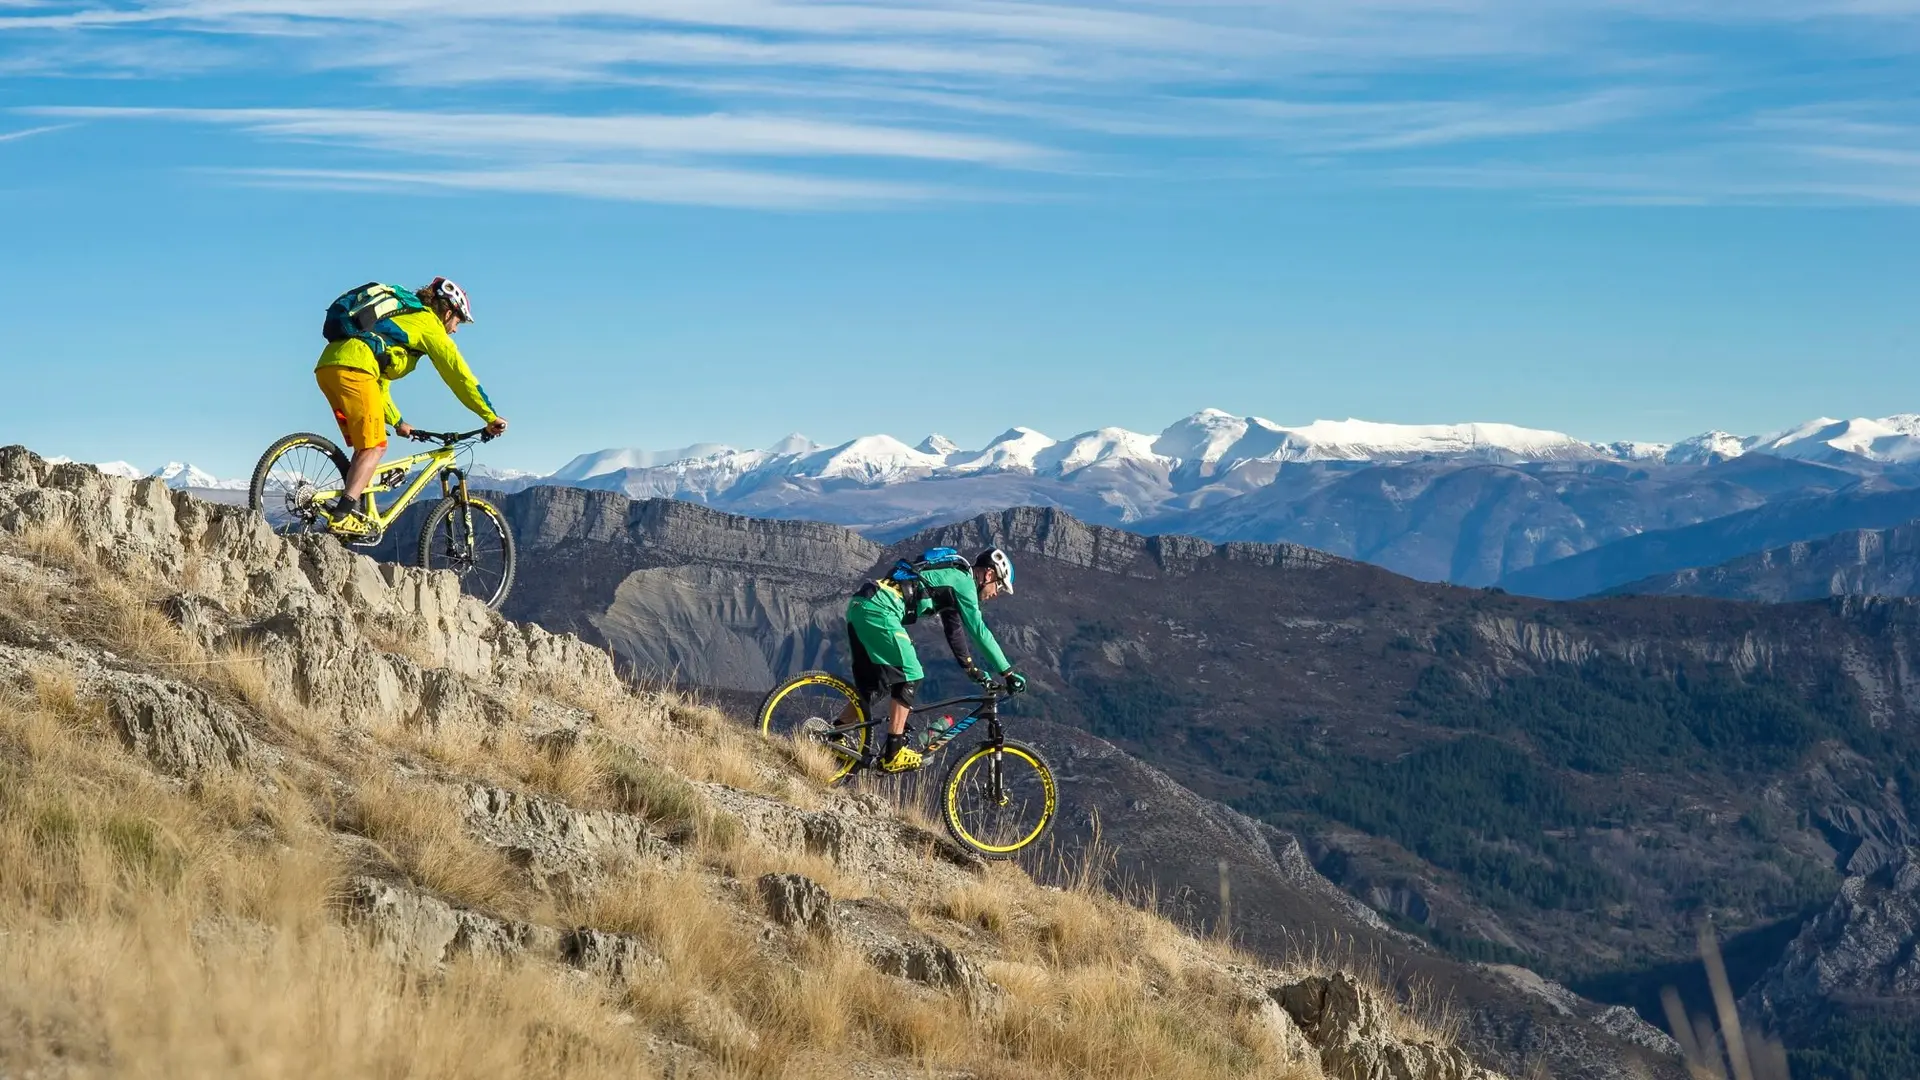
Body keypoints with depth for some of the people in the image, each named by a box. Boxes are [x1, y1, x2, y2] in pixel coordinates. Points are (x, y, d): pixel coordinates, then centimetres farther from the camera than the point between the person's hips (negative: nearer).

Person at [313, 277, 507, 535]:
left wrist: (397, 421, 46)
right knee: (375, 447, -7)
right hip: (352, 368, -9)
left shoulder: (402, 317, 36)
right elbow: (459, 374, 6)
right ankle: (342, 516, -19)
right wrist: (491, 417, 10)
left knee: (364, 446, 14)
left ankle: (351, 512, 5)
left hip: (327, 364, 9)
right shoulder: (429, 323, 10)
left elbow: (379, 379, 41)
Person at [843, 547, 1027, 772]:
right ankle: (893, 754, -5)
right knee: (910, 677, -5)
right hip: (879, 610, -10)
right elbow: (979, 631, -7)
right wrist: (1008, 672, -3)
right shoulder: (963, 581, -3)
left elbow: (955, 630, 35)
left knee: (871, 685, 16)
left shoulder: (952, 579, 26)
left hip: (859, 608, 10)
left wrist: (972, 669, 38)